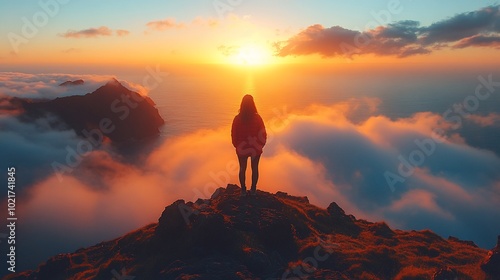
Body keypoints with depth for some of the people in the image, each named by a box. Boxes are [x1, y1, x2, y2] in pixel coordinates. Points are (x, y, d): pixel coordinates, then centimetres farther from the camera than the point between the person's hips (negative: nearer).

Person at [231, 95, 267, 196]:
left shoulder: (238, 118, -10)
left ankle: (243, 190, 18)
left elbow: (233, 134, -5)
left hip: (242, 148, 0)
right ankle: (253, 190, 20)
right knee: (254, 168, 13)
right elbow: (263, 133, -8)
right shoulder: (257, 117, -11)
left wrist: (237, 146, 9)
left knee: (242, 168, 13)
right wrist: (261, 145, 7)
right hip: (256, 148, 0)